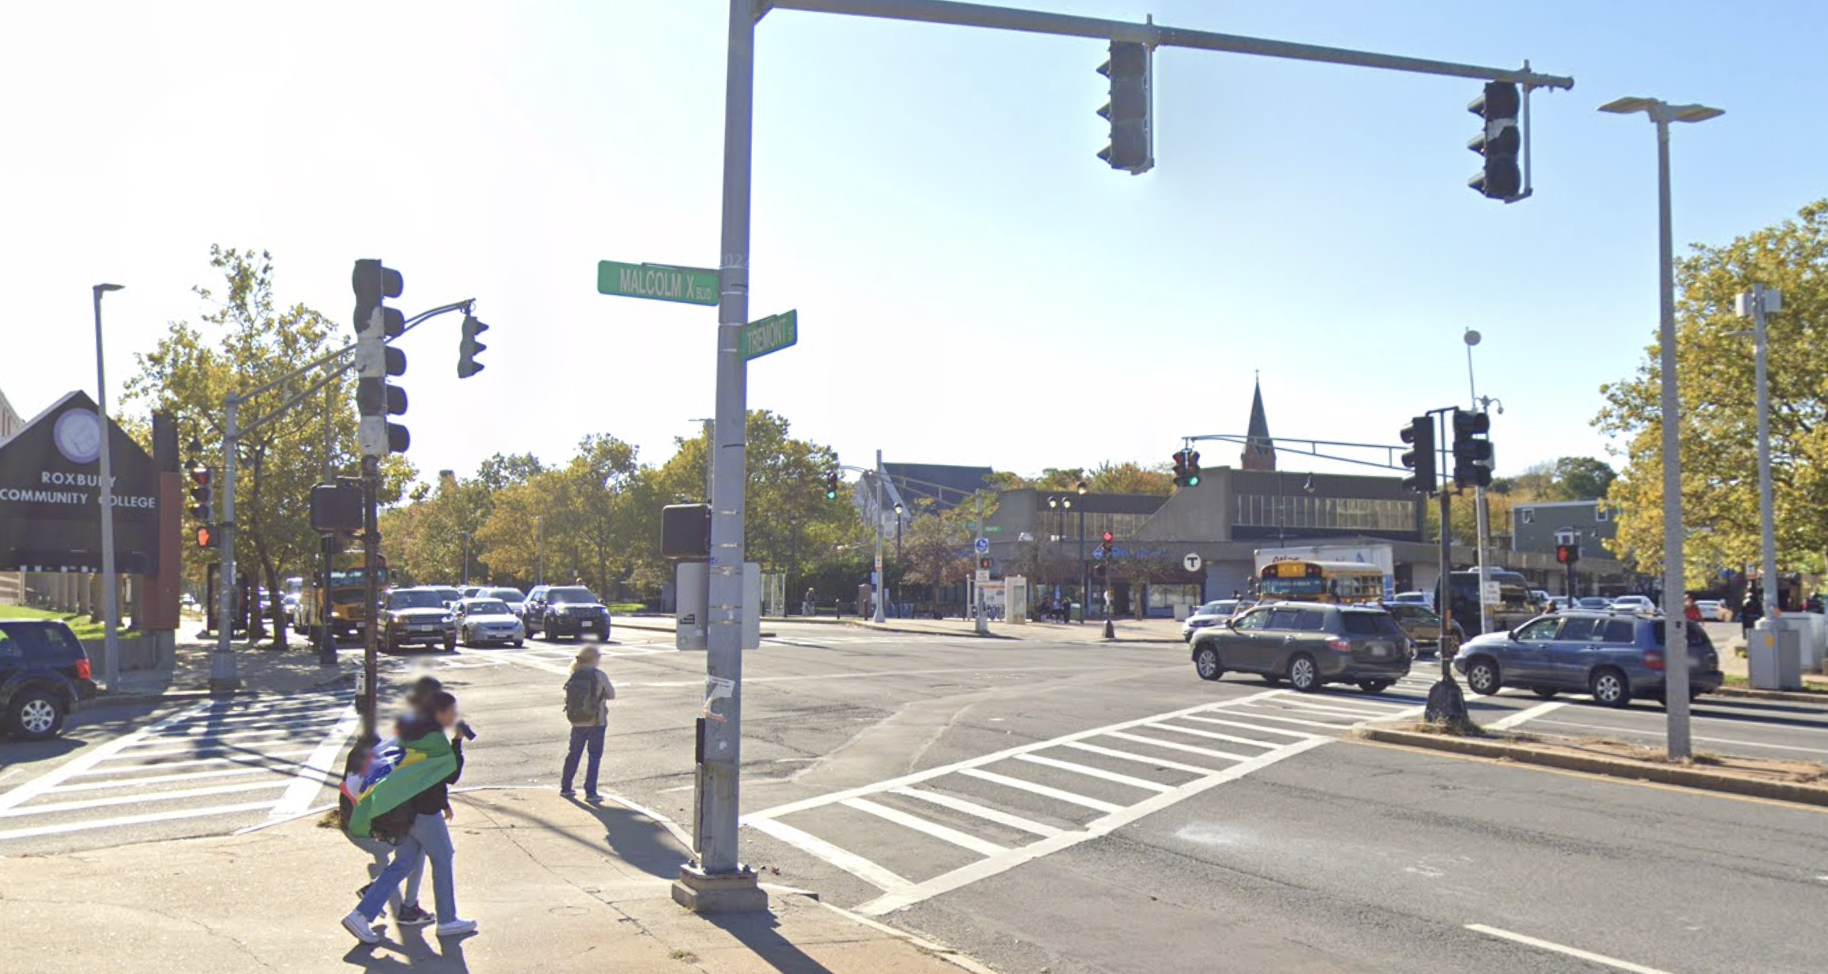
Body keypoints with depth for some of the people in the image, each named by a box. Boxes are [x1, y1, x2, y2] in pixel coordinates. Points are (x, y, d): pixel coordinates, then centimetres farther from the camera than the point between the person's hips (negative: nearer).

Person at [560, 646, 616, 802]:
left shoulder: (573, 676, -4)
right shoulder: (600, 675, -14)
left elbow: (568, 697, 4)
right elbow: (611, 695, -4)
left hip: (577, 722, 4)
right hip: (596, 722, -4)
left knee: (573, 754, 19)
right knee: (594, 756, 5)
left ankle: (565, 787, 28)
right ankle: (590, 792, 2)